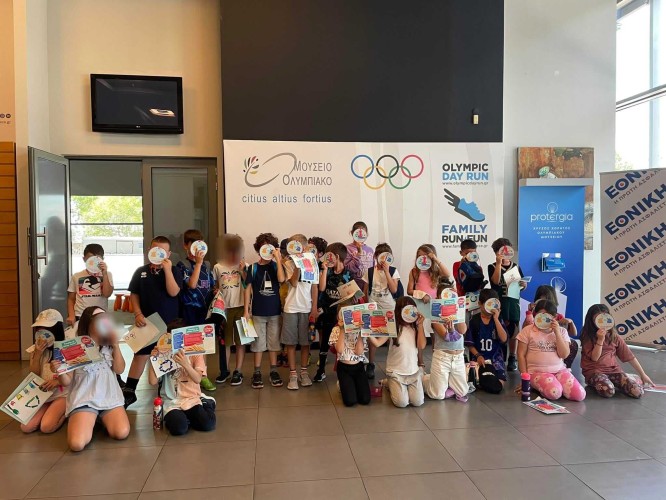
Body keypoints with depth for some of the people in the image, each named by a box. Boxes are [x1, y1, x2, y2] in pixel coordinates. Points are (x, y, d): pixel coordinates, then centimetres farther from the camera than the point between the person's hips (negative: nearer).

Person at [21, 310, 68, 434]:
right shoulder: (35, 350, 2)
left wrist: (58, 381, -25)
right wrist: (37, 354, -14)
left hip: (62, 394, -4)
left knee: (46, 427, -23)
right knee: (26, 427, -14)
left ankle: (64, 411, 8)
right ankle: (52, 410, 11)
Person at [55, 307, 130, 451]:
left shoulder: (109, 346, 9)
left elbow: (119, 369, 0)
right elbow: (67, 381, -1)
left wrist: (115, 344, -5)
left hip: (110, 397, 3)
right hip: (84, 400, -2)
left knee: (122, 433, -21)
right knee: (77, 443, -24)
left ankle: (102, 419, 11)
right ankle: (89, 420, 10)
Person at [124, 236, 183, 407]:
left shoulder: (174, 271, -2)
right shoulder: (141, 271, 4)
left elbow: (173, 292, -15)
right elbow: (134, 294, 7)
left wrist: (167, 269, -19)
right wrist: (137, 314, -5)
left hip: (169, 322, -1)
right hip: (146, 321, 2)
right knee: (140, 355, 7)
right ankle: (129, 392, 17)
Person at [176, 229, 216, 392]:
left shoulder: (207, 266, 10)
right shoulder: (182, 266, -5)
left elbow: (213, 287, 17)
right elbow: (192, 284, -18)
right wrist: (198, 263, -19)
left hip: (206, 309, 4)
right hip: (190, 310, -4)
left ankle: (203, 375, 20)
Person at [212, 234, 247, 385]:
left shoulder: (244, 266, -1)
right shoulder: (218, 267, 2)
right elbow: (215, 287, 10)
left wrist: (242, 270, -16)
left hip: (240, 307, -1)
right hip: (224, 308, 1)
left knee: (240, 340, 4)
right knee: (225, 341, 12)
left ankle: (238, 371, 14)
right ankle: (224, 370, 25)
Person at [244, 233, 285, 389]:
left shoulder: (276, 266, 1)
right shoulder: (253, 268, 1)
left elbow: (281, 279, -19)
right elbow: (248, 289, 1)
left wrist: (278, 258, -19)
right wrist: (246, 310, -4)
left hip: (274, 311, 1)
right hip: (258, 311, 0)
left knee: (274, 342, 9)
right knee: (258, 342, 6)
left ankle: (273, 371, 20)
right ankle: (257, 372, 16)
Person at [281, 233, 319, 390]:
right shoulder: (288, 264, 1)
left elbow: (314, 287, 4)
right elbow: (294, 283, -12)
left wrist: (314, 308, 0)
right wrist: (298, 265, -17)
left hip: (307, 308, 1)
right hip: (291, 308, -1)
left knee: (305, 341, 8)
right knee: (291, 342, 3)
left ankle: (304, 371, 22)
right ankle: (293, 374, 11)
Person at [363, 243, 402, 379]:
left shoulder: (393, 271, -4)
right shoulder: (369, 271, -1)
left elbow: (394, 290, -16)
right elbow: (364, 291, 6)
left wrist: (386, 271, -18)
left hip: (390, 309, -1)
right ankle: (370, 365, 18)